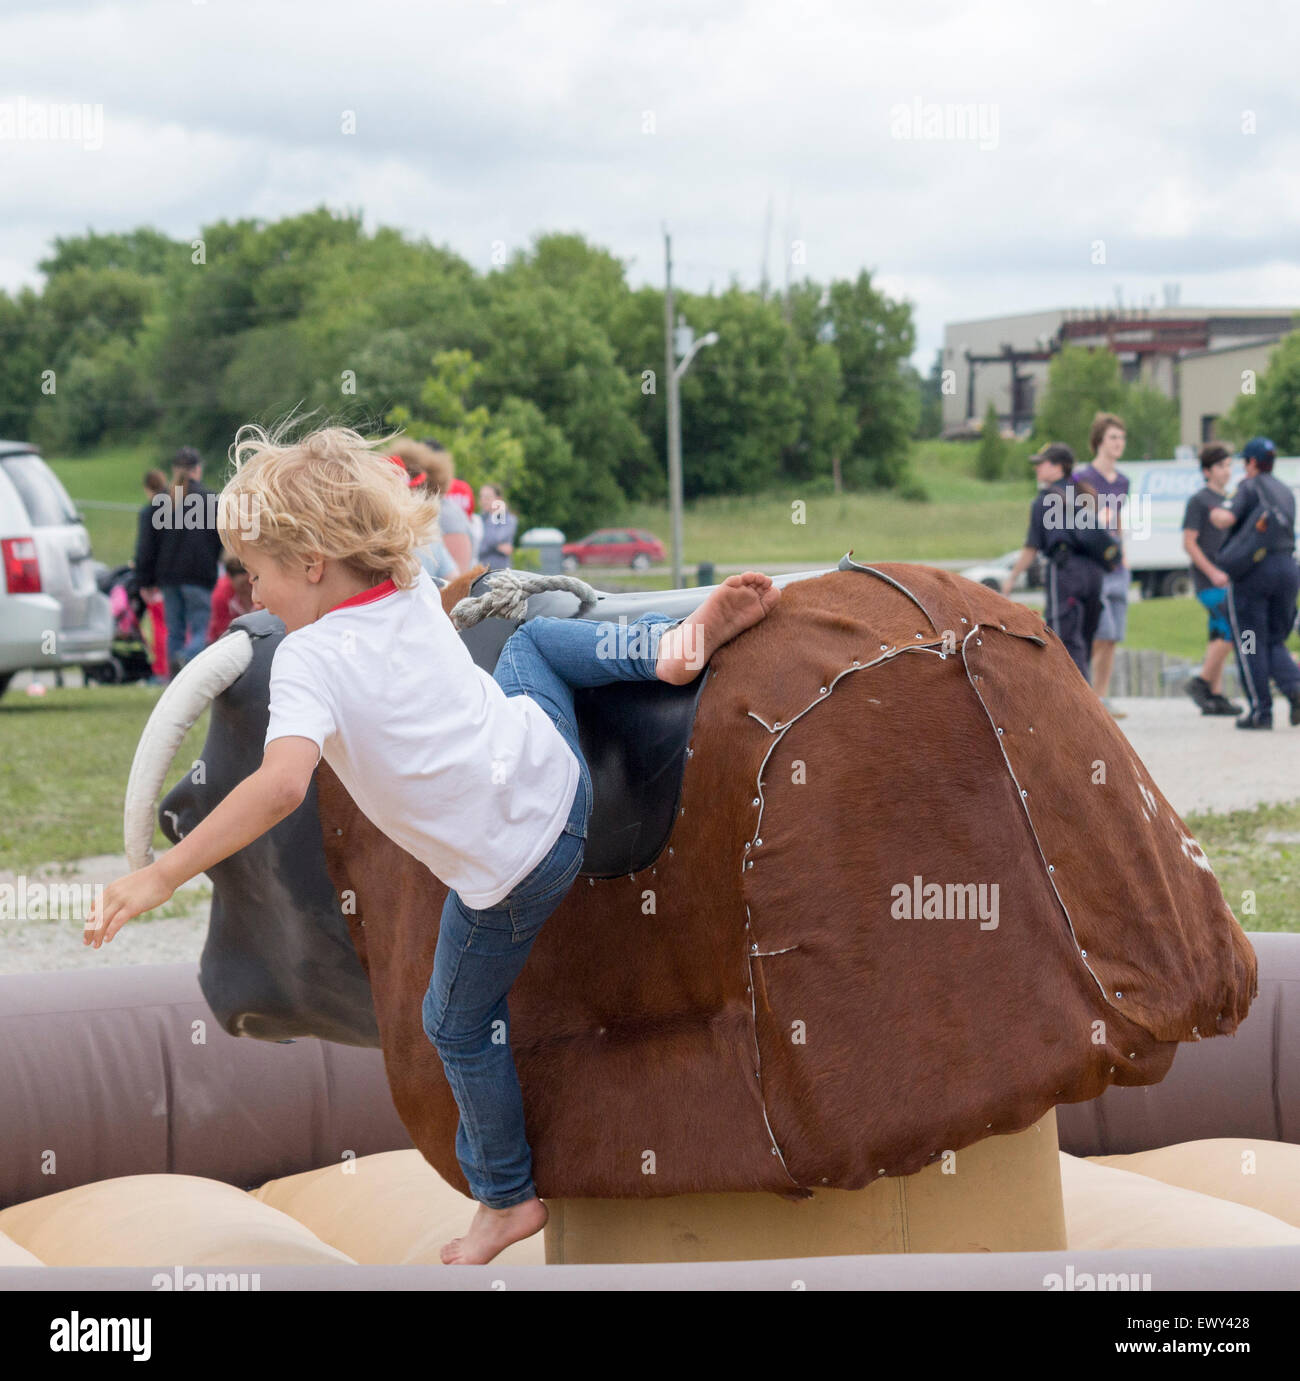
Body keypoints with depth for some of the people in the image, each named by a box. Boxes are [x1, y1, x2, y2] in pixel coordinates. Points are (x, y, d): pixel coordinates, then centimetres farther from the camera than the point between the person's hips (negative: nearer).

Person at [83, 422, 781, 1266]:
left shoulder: (310, 660, -24)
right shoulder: (415, 591, -3)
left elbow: (281, 784, -40)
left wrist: (163, 876, -40)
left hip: (513, 865, -6)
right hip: (552, 759, 6)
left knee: (461, 1025, 18)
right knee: (533, 642, 35)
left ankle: (508, 1198, 33)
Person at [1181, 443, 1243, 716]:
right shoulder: (1198, 501, -6)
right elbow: (1189, 543, -11)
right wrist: (1213, 572, -18)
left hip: (1226, 578, 8)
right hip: (1208, 581, -8)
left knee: (1219, 636, 6)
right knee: (1231, 630, -16)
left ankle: (1215, 695, 7)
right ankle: (1201, 682, -8)